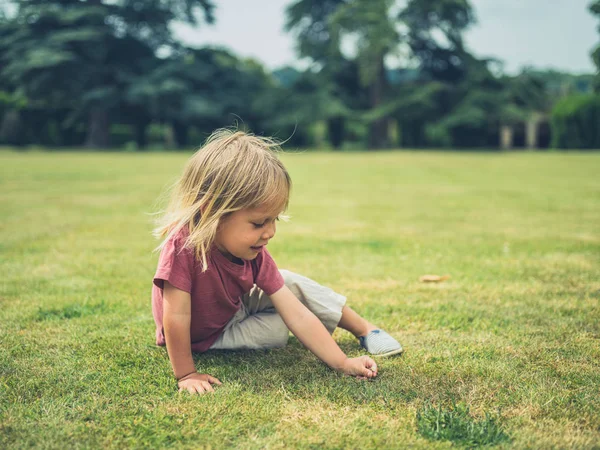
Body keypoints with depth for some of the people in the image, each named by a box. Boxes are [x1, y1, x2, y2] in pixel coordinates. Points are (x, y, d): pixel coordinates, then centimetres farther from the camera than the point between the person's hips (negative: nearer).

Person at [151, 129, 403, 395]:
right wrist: (186, 375, -30)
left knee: (292, 284, -7)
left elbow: (297, 314, -20)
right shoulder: (183, 246, -40)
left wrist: (343, 363, -23)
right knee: (279, 330, -15)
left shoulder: (255, 254, -21)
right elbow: (176, 316, -36)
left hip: (235, 309, 5)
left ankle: (365, 330, 10)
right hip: (205, 338, -5)